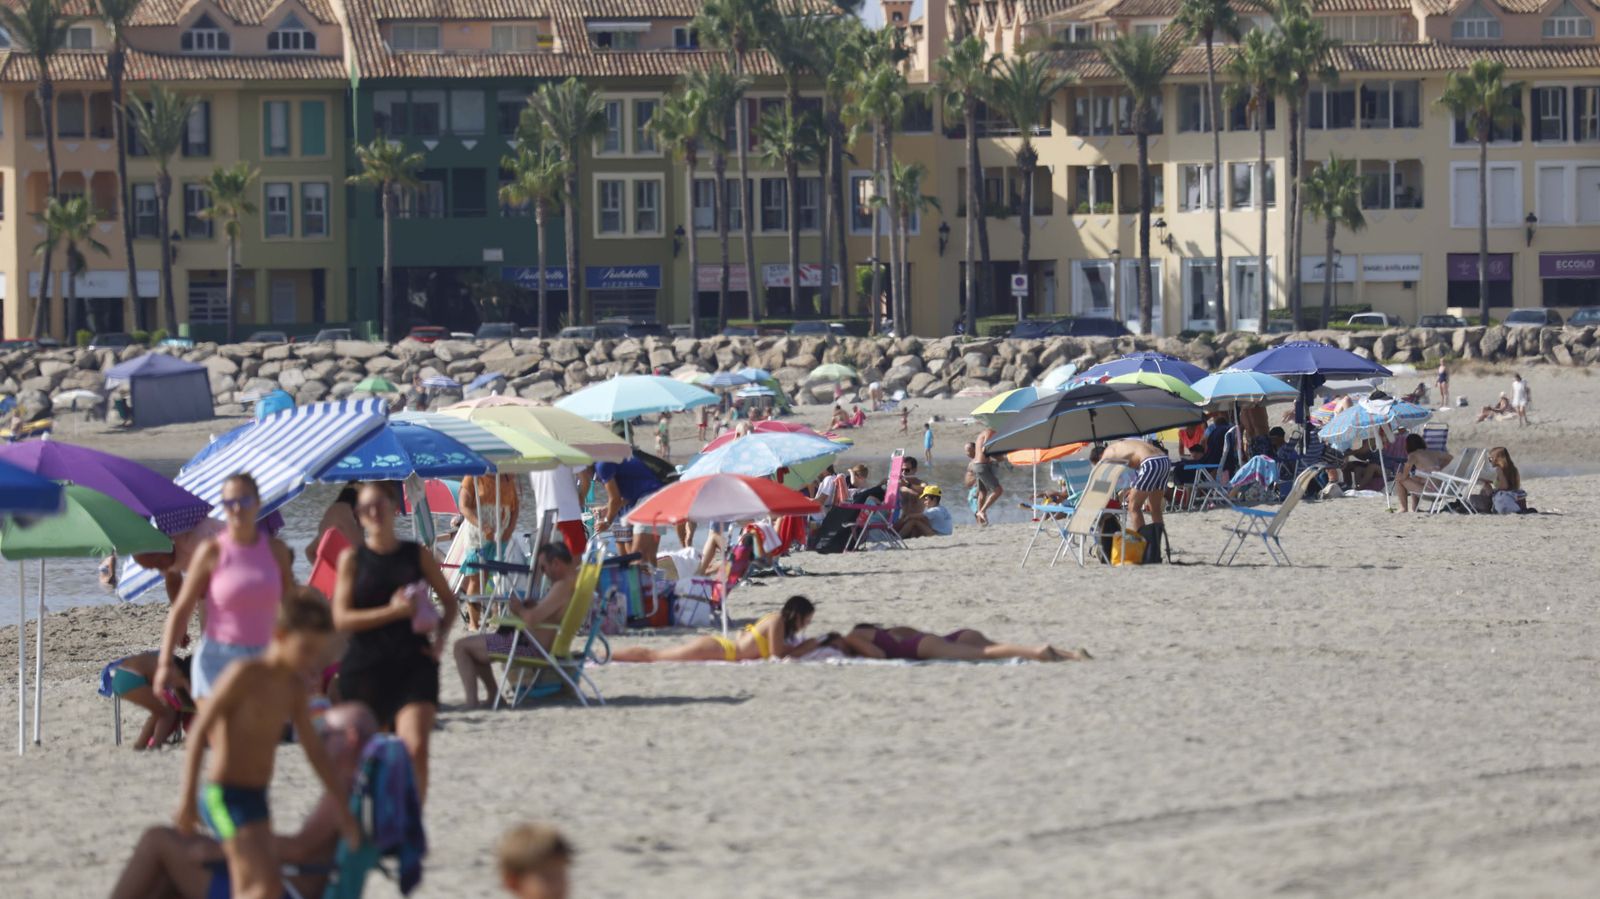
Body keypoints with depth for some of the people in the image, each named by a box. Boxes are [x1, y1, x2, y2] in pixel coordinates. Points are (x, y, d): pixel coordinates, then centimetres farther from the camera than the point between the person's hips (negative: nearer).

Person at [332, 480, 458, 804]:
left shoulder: (417, 555, 7)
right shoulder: (352, 558, 3)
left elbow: (449, 601, 19)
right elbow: (341, 618, -5)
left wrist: (441, 636, 0)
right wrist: (392, 612, -15)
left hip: (413, 663, 0)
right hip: (366, 666, 0)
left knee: (416, 747, -19)